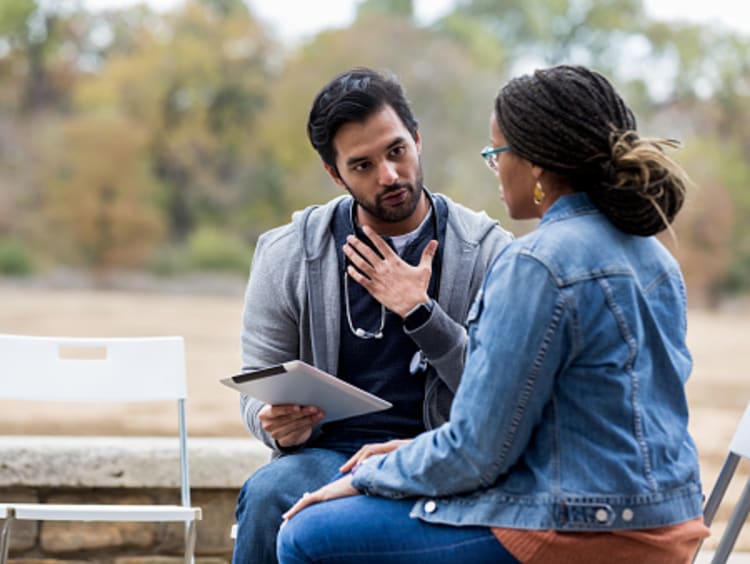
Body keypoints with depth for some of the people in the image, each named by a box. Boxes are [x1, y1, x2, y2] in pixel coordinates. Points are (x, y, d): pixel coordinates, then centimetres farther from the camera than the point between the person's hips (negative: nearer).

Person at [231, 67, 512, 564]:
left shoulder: (487, 251, 2)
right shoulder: (287, 256, 6)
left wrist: (420, 313, -13)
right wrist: (276, 424, -14)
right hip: (328, 454, 2)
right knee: (267, 496, -34)